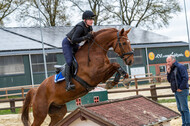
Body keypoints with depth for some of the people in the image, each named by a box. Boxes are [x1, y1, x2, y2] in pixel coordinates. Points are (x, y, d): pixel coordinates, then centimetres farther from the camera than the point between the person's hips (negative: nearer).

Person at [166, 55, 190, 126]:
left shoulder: (180, 67, -9)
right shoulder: (171, 69, 17)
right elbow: (169, 80, 18)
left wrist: (180, 88, -18)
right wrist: (168, 72, 3)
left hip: (182, 91, -9)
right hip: (176, 92, 9)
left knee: (184, 108, -7)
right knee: (180, 109, 10)